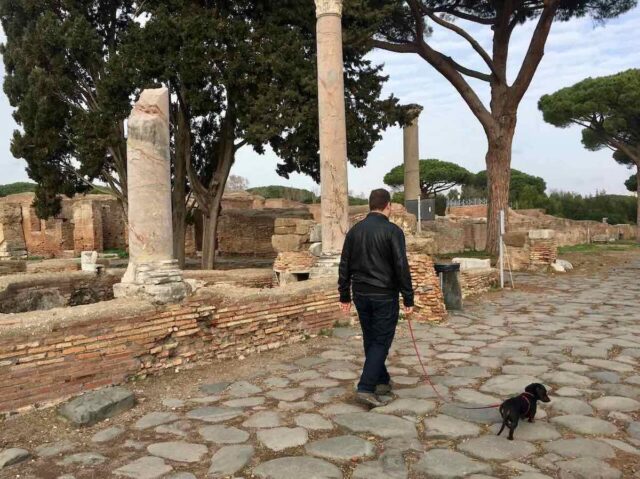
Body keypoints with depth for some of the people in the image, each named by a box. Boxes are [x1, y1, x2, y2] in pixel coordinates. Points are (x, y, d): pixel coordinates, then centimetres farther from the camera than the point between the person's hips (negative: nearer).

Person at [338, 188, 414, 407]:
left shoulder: (354, 230, 6)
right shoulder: (392, 231, -10)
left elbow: (344, 266, 8)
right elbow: (401, 266, -13)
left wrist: (344, 295, 14)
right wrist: (408, 299, -7)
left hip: (361, 295, 5)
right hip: (384, 295, -5)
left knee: (370, 340, 16)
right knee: (381, 342, 1)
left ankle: (382, 381, 27)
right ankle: (366, 388, -6)